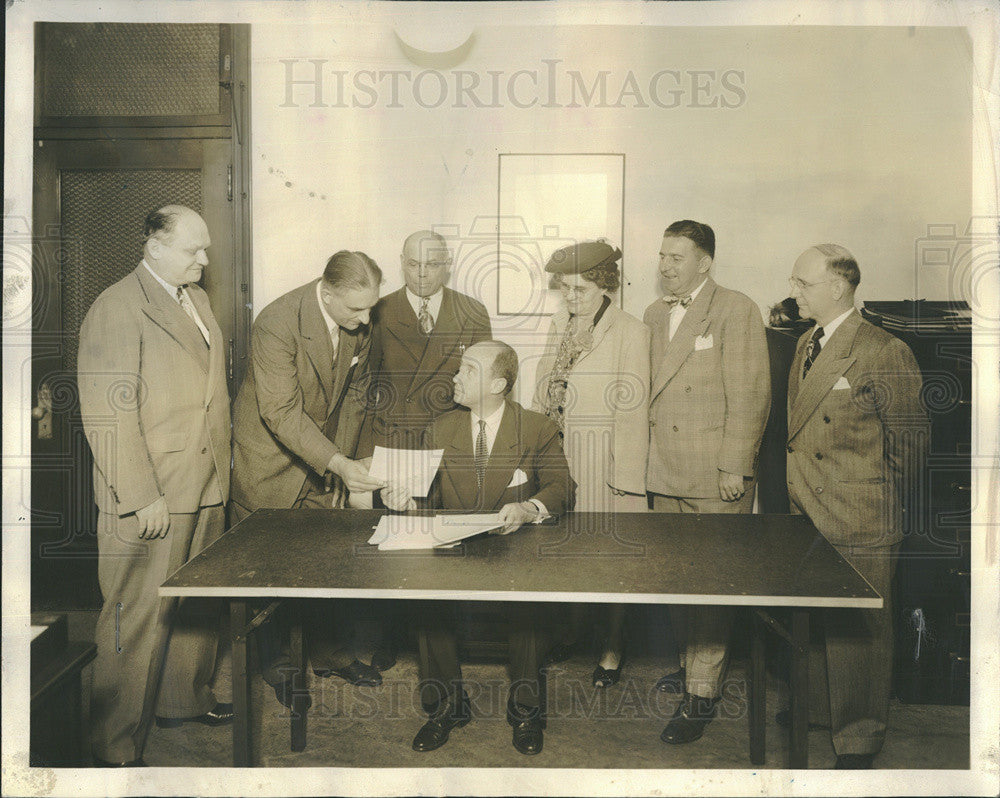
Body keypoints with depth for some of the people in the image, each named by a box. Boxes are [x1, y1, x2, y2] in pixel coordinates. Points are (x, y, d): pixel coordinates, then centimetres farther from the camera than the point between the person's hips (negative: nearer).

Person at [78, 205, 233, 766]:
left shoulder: (198, 299, 14)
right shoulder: (117, 309, -13)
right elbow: (109, 416, -18)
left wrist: (221, 467, 16)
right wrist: (143, 499, -20)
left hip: (207, 488, 8)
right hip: (151, 498, -8)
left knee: (199, 605, 19)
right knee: (139, 618, 1)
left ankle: (185, 699, 38)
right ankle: (117, 747, 16)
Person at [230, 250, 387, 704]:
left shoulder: (361, 324, -8)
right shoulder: (277, 324, -27)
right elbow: (281, 413, -29)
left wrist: (344, 459, 3)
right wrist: (338, 464, -37)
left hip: (327, 455, 5)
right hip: (270, 463, -5)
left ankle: (325, 649, 28)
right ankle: (276, 662, 24)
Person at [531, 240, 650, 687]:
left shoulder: (630, 333, -9)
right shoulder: (559, 325, 10)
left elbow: (632, 412, -11)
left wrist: (627, 478, -13)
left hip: (604, 460, -5)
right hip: (557, 455, 5)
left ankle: (613, 647, 23)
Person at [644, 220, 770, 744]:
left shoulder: (736, 310, -6)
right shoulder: (655, 314, 15)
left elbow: (750, 393, -11)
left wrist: (734, 466, -14)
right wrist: (646, 455, 12)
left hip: (716, 475, -6)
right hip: (665, 474, 6)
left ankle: (702, 694, 9)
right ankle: (690, 664, 32)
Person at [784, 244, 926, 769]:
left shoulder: (885, 354, -15)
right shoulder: (806, 344, 10)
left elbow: (908, 442, -9)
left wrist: (876, 502, 0)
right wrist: (797, 489, 12)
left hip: (858, 529, -7)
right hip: (805, 517, 7)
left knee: (856, 633, 7)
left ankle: (858, 742, 25)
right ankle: (815, 705, 42)